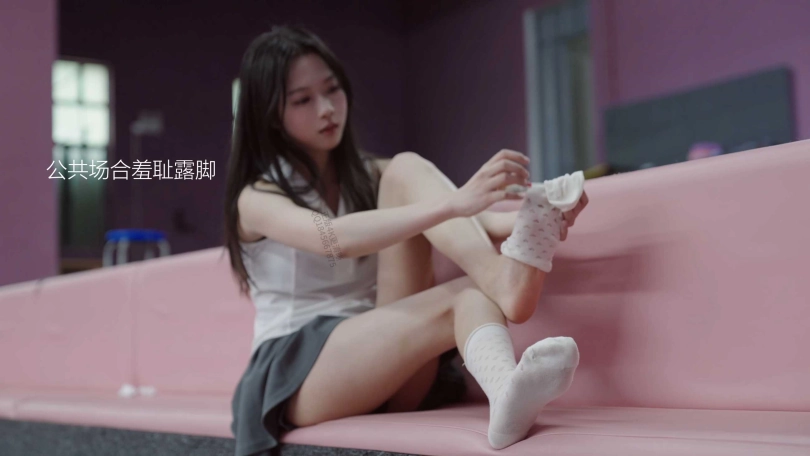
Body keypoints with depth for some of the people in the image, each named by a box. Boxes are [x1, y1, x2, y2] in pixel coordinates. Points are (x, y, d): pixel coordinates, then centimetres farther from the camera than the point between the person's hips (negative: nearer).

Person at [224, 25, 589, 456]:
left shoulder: (372, 176, 16)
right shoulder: (257, 198, -2)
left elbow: (471, 217, -3)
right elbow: (333, 239, -26)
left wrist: (527, 221, -26)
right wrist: (453, 202, -39)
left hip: (382, 356, 4)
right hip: (297, 375, -3)